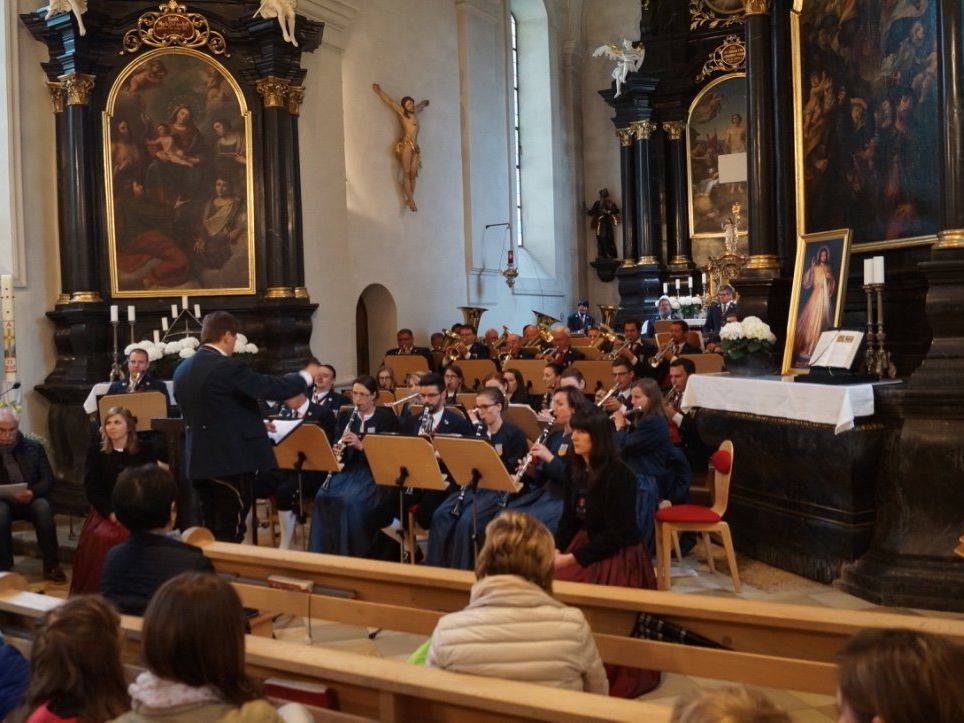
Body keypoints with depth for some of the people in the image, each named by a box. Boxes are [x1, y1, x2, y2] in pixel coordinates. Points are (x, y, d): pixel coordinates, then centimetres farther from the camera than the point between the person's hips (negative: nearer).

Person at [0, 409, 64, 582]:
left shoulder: (33, 447, 5)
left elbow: (48, 480, 2)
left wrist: (33, 492, -20)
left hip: (30, 500, 1)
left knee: (43, 507, -32)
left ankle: (51, 565, -24)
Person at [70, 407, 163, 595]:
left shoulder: (146, 451, 3)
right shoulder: (96, 451, 7)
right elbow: (92, 488, 3)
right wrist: (111, 513, -11)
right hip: (105, 510, 2)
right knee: (101, 537, -27)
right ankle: (96, 592, -12)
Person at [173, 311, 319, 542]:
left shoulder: (182, 369, 9)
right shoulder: (229, 367, -17)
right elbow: (274, 388, -16)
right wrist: (307, 375, 2)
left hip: (199, 462, 8)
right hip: (232, 461, -8)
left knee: (211, 532, 15)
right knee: (229, 534, 0)